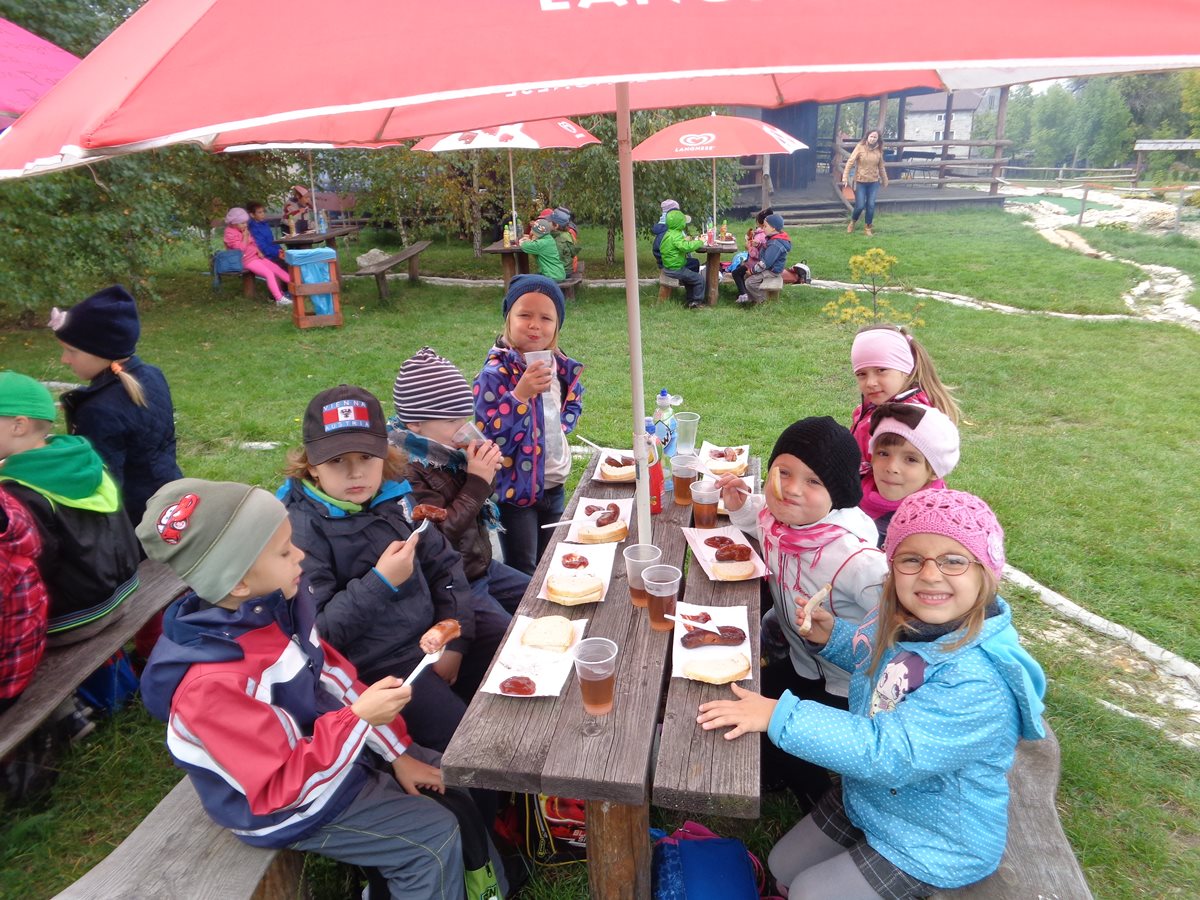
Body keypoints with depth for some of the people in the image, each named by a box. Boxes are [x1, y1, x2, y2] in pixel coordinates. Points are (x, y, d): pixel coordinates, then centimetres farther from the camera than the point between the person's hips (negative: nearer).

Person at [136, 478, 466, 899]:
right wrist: (358, 717, -37)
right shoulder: (213, 684, -35)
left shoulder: (274, 603, -13)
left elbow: (333, 676, -1)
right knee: (436, 837, -7)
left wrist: (397, 753, 0)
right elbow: (278, 789, -29)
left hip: (331, 745, 7)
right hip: (292, 806, -7)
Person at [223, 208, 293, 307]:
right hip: (246, 260, -9)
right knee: (269, 273, -23)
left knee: (276, 269, 1)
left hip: (255, 256, 9)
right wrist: (245, 237, -16)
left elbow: (253, 243, 25)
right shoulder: (230, 233, -13)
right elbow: (240, 248, -22)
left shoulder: (244, 230, 14)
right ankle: (279, 299, -31)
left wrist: (258, 251, 7)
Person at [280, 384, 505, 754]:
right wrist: (380, 582, -26)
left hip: (432, 634, 7)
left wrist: (454, 638, -5)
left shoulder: (394, 494, 1)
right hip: (373, 666, -6)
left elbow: (445, 564, 5)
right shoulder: (301, 526, -16)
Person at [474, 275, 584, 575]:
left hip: (554, 484, 6)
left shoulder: (559, 365, -2)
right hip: (515, 490, -6)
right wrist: (520, 395, -34)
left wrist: (561, 425, 2)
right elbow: (487, 437, -26)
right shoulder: (496, 373, -22)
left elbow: (574, 400, 21)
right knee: (522, 573, 10)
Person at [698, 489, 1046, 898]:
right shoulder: (907, 621, -12)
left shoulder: (980, 681, -37)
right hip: (866, 800, 7)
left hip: (934, 845, -7)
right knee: (782, 867, 15)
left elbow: (888, 753, -40)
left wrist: (779, 714, -39)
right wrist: (835, 636, -7)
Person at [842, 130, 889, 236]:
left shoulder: (879, 150, 2)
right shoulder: (860, 147, -7)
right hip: (860, 182, -2)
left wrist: (885, 181, 17)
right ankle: (852, 222, 24)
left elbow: (881, 167, 12)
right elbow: (850, 162, -9)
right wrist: (845, 177, -16)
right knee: (860, 206, -5)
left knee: (871, 205, -2)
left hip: (874, 182, 2)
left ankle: (869, 227, 14)